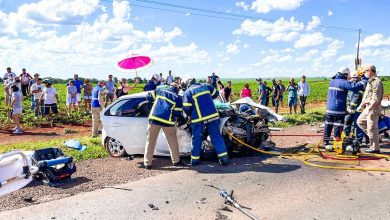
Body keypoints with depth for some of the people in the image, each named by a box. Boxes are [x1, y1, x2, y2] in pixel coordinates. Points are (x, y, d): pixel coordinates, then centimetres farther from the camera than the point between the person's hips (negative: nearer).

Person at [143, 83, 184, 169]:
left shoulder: (160, 90, 14)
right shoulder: (178, 97, 9)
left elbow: (149, 97, 13)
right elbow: (177, 113, 4)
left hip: (154, 118, 2)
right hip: (167, 121, -1)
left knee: (150, 141, 10)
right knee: (173, 142, 16)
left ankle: (147, 163, 9)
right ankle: (176, 161, 27)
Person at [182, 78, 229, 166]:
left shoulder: (187, 92, -2)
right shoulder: (205, 86, 11)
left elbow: (187, 108, -8)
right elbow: (215, 94, 22)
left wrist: (191, 115, 11)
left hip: (198, 119, -3)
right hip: (213, 116, 3)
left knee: (196, 139, 10)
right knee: (216, 137, 8)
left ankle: (195, 159, 15)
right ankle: (224, 158, 6)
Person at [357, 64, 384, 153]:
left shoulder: (376, 82, -16)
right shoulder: (370, 81, 17)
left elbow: (376, 98, -23)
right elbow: (366, 96, 24)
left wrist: (369, 109, -25)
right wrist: (361, 106, 23)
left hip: (374, 108, -10)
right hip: (369, 107, 10)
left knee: (372, 128, -5)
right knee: (360, 121, 17)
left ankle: (375, 148, 3)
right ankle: (374, 136, 20)